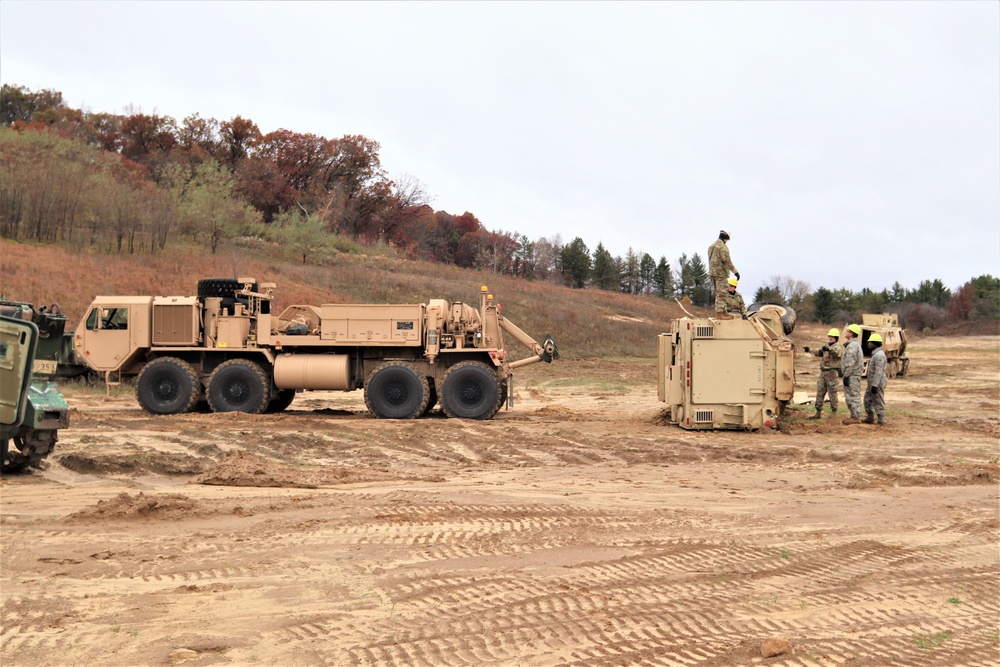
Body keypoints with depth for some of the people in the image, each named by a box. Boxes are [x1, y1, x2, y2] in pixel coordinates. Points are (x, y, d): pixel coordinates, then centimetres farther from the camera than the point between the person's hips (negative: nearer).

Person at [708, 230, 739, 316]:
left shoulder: (711, 246, 17)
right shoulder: (723, 247, -11)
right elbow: (727, 261, -18)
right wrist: (735, 271, -17)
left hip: (712, 272, 9)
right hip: (720, 272, -9)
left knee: (719, 292, 15)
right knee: (721, 293, -8)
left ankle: (723, 311, 20)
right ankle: (719, 312, -12)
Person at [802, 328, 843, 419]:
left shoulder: (838, 347, -7)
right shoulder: (826, 347, 20)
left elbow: (836, 352, -29)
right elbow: (818, 352, 15)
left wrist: (828, 349, -50)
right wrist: (809, 350, -1)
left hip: (832, 373, -8)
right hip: (823, 372, 8)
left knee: (832, 393, -3)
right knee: (820, 392, 7)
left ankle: (834, 413, 6)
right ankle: (818, 413, 11)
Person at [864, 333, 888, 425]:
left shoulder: (879, 355, -19)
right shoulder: (875, 354, 15)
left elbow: (878, 372, -24)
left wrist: (875, 385, -26)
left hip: (877, 383, -11)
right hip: (872, 382, 11)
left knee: (878, 402, -3)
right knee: (868, 399, 17)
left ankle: (881, 422, 4)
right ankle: (870, 418, 27)